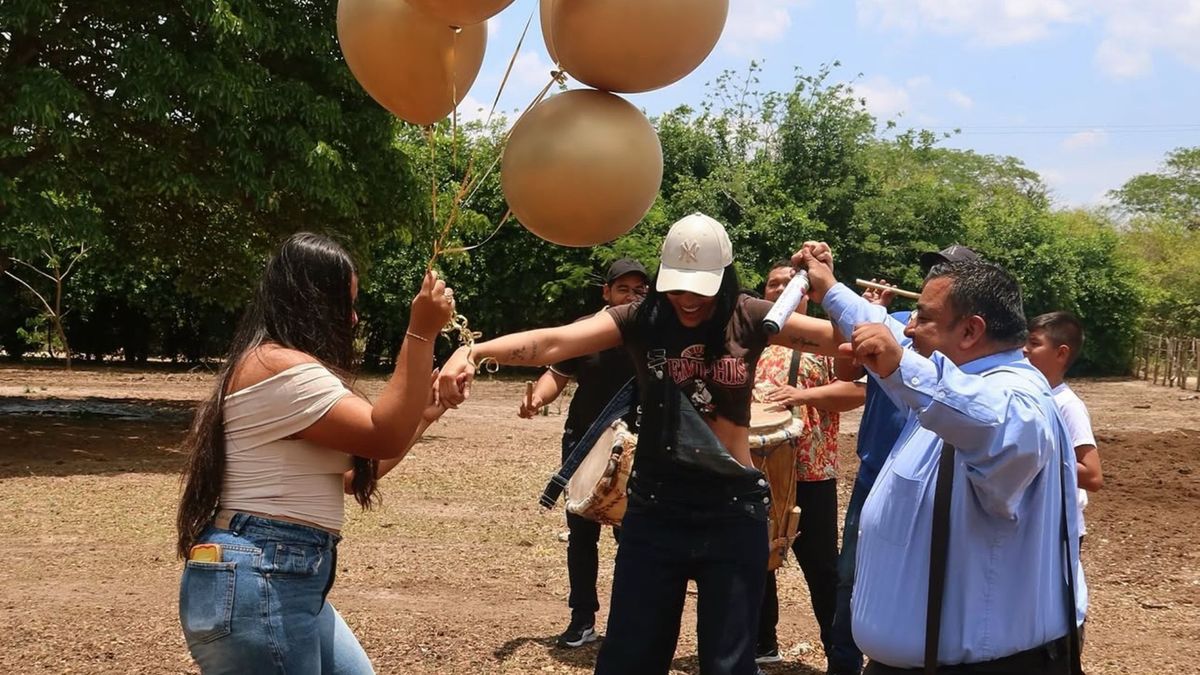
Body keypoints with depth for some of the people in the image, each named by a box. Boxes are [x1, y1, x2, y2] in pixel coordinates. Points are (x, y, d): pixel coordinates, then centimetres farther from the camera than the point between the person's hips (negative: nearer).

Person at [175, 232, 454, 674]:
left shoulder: (283, 367, 19)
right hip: (256, 584, -11)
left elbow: (358, 464, 20)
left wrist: (428, 409, 18)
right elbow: (384, 438, -19)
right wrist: (421, 333, -18)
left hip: (283, 580, 11)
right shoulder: (279, 368, -16)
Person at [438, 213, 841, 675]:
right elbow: (554, 342, -18)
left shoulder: (749, 320, -2)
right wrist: (475, 351, -34)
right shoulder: (641, 320, -5)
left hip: (733, 511, 0)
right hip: (655, 509, 1)